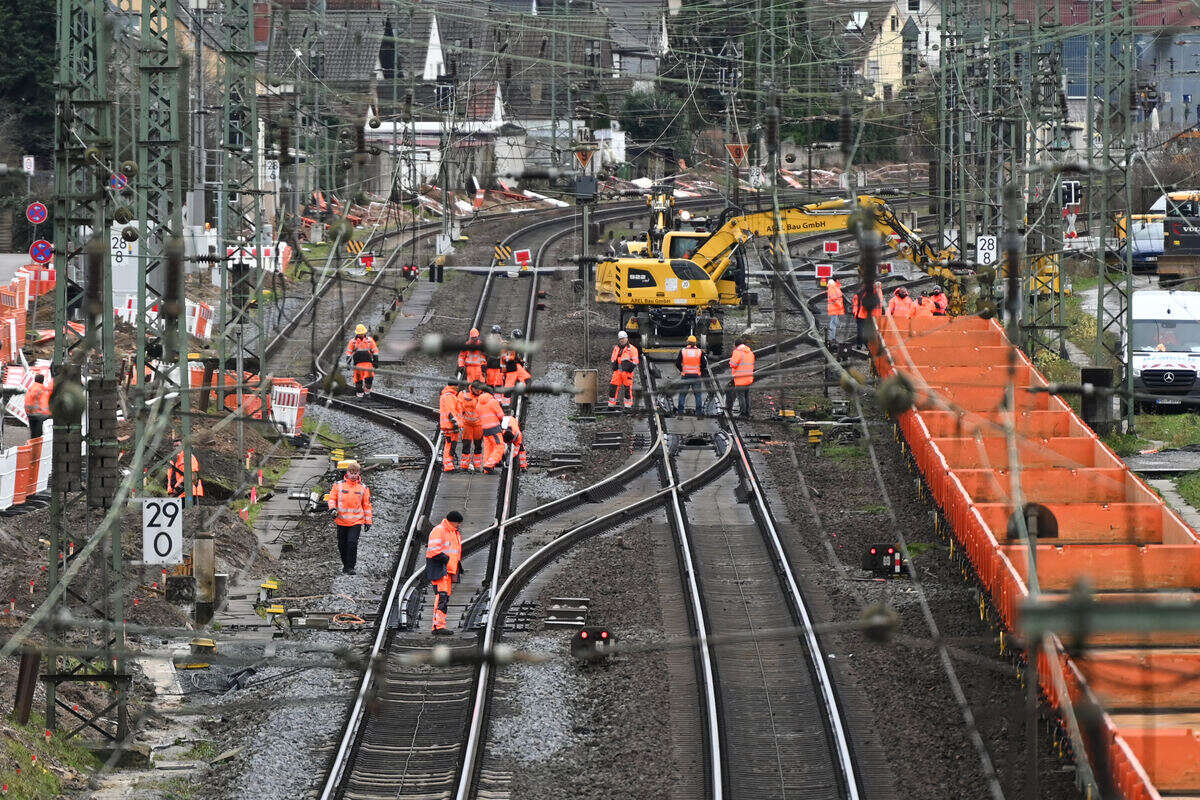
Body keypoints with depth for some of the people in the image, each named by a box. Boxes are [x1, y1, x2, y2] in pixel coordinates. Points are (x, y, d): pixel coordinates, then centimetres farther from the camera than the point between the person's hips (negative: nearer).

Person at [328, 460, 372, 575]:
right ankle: (345, 564, 27)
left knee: (352, 543, -15)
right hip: (341, 521, 2)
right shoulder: (339, 485, 3)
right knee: (342, 544, 8)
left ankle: (350, 567, -9)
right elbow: (332, 498, 8)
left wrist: (368, 521, 7)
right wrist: (332, 508, -13)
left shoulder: (363, 488, 4)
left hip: (356, 521, -2)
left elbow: (367, 505, 9)